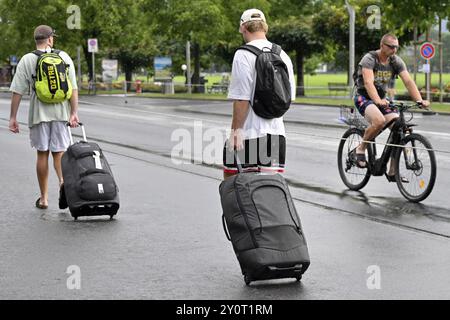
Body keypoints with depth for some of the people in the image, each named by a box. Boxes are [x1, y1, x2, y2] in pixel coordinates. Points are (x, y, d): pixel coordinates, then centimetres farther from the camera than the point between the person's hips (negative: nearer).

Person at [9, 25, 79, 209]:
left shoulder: (27, 60, -1)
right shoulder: (64, 57, 4)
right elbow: (73, 88, -1)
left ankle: (43, 198, 11)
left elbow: (17, 91, -4)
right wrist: (74, 113, 0)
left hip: (38, 113, -1)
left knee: (42, 154, 8)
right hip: (61, 112, 1)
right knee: (59, 151, 7)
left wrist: (13, 117, 0)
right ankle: (63, 180, -23)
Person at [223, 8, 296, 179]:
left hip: (248, 133, -6)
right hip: (277, 132, 6)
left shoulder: (244, 55, -10)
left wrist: (236, 130, -11)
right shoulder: (283, 55, 11)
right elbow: (289, 97, 15)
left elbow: (241, 99, -15)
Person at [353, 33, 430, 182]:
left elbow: (408, 81, -11)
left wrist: (419, 100, -27)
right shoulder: (369, 59, -19)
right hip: (364, 97, -6)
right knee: (379, 121, -36)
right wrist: (378, 101, -50)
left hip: (383, 98, 6)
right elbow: (368, 82, -33)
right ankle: (360, 150, -10)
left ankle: (392, 172, -2)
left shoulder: (396, 61, -3)